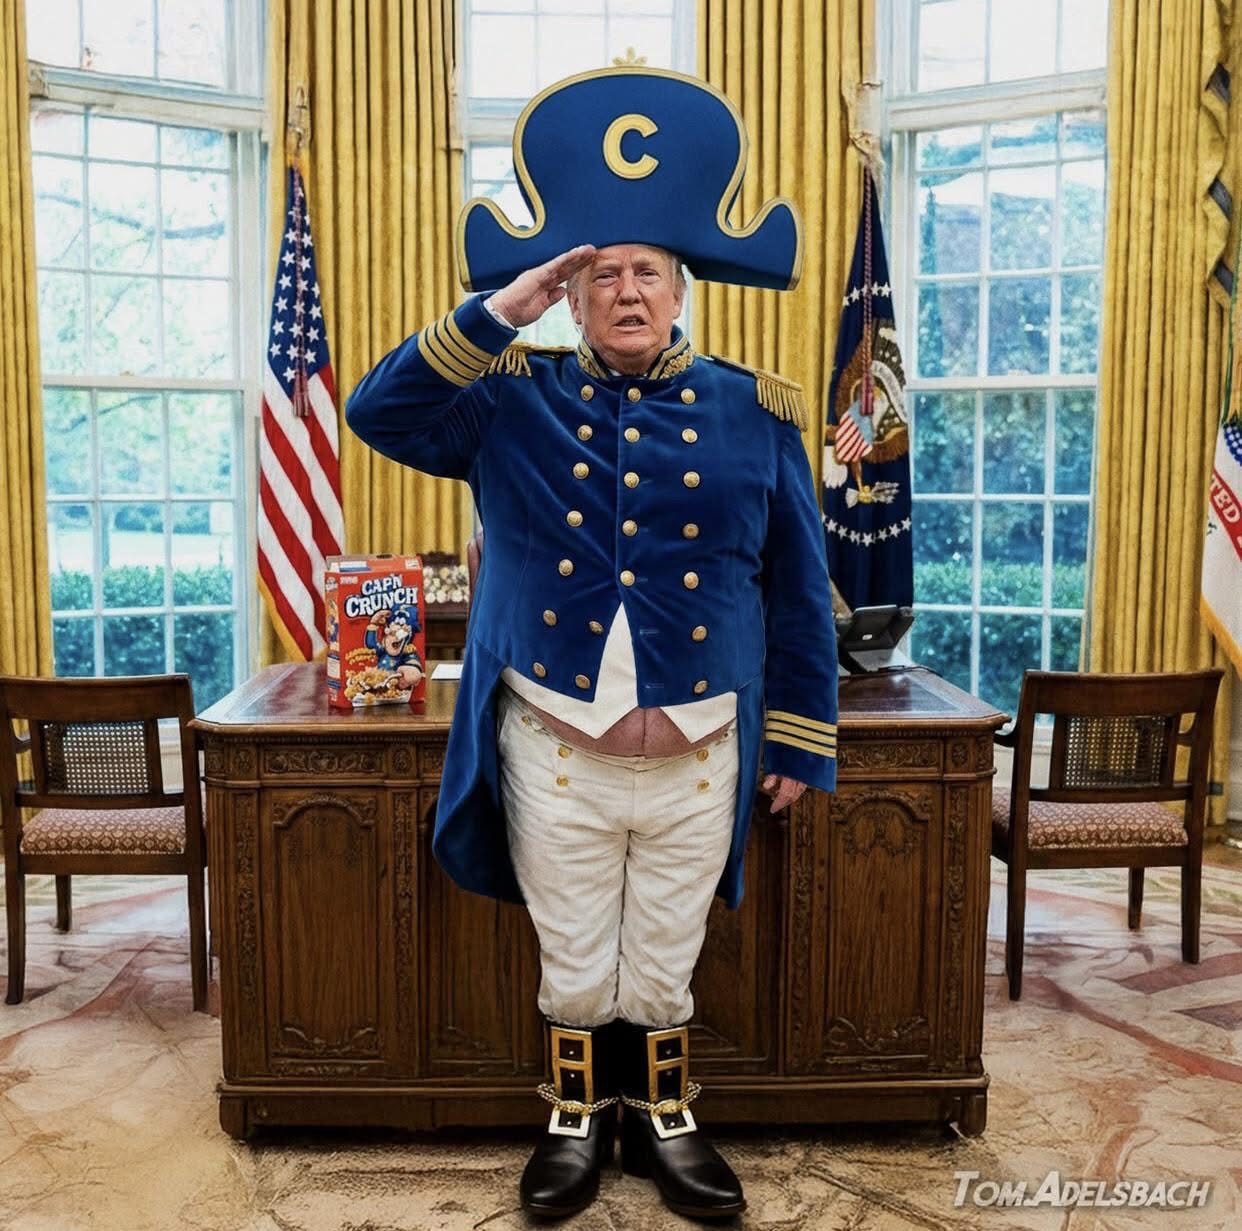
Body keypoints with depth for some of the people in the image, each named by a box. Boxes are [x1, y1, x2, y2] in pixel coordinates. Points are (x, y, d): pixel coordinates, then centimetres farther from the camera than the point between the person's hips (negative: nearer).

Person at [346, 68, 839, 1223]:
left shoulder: (752, 411, 1)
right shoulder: (514, 401, 1)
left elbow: (799, 590, 3)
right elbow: (379, 412, -10)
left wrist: (801, 738, 2)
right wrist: (496, 315, -15)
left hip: (697, 752, 1)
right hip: (553, 748, 0)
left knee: (664, 967, 16)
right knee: (574, 967, 15)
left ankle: (666, 1120, 39)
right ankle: (577, 1120, 38)